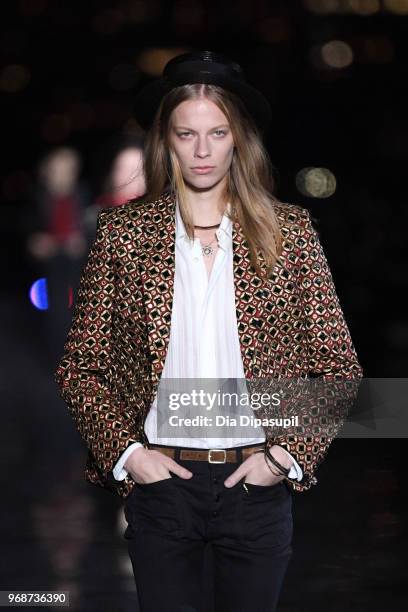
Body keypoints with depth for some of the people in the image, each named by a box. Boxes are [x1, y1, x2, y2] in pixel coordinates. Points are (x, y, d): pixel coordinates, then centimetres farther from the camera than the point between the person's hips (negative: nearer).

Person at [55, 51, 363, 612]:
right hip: (158, 480, 0)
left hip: (258, 484, 0)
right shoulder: (123, 232, 1)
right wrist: (126, 451, -7)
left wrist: (288, 453, -6)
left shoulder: (289, 230, 1)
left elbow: (339, 368, 3)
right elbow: (80, 366, 4)